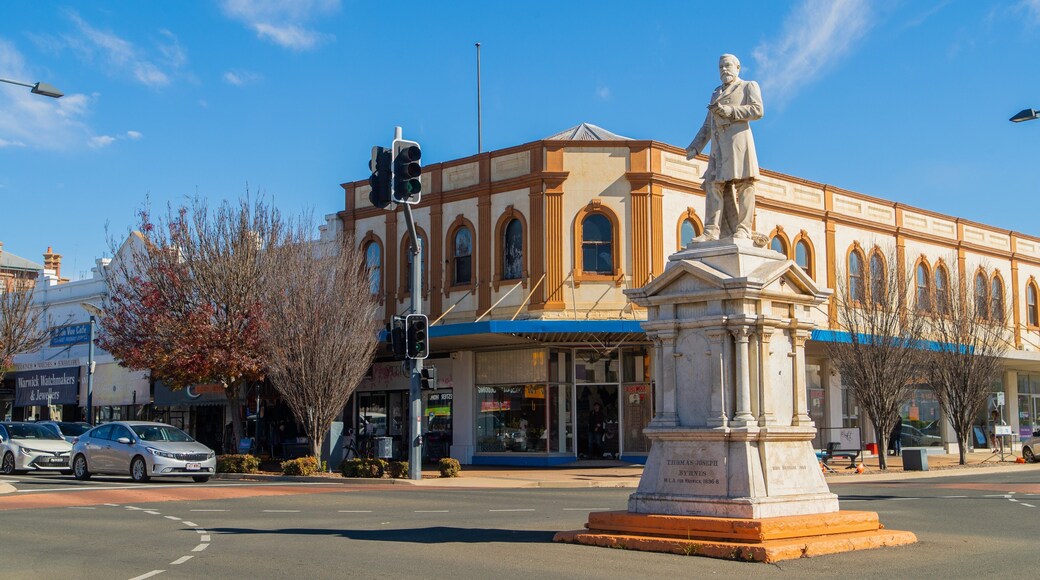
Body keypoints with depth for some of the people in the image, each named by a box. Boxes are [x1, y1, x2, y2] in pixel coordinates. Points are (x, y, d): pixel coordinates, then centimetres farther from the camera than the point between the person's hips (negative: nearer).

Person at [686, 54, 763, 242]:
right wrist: (695, 147, 14)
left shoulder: (749, 86, 14)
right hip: (718, 145, 6)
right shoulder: (716, 94, 30)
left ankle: (743, 230, -15)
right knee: (714, 184, -7)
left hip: (738, 139, -6)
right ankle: (712, 230, -14)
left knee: (743, 184, -11)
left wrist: (728, 110, -10)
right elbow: (707, 125, 26)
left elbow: (757, 111, -4)